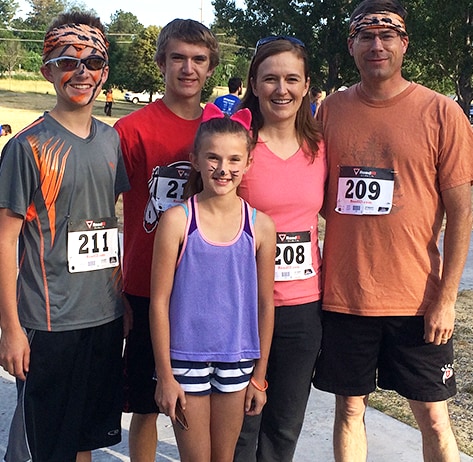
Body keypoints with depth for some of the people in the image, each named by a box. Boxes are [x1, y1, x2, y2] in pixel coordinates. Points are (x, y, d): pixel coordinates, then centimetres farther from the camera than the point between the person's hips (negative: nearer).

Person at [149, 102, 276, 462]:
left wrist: (259, 376, 6)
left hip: (237, 361, 2)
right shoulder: (177, 220, -10)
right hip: (186, 358, -2)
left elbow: (265, 303, 4)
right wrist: (165, 374, -7)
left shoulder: (261, 226, -3)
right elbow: (159, 300, -7)